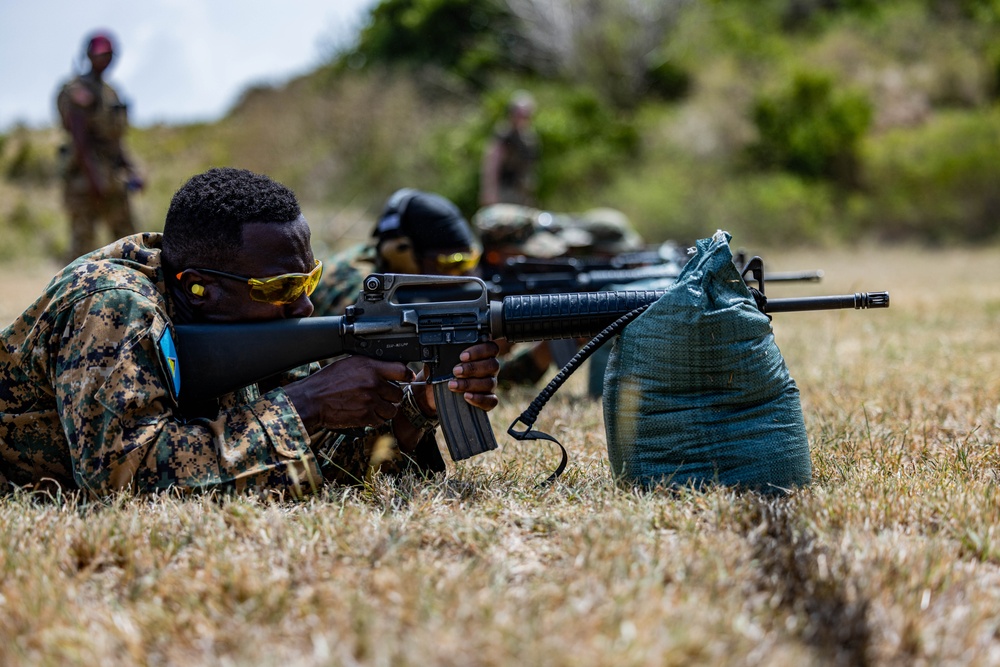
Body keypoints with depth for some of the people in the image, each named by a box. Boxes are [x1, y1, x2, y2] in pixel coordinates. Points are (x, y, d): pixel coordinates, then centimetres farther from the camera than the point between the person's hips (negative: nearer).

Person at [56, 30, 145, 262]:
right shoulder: (79, 91, -10)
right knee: (83, 238, -7)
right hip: (86, 176, -9)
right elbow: (79, 139, -19)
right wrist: (94, 178, -25)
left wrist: (131, 172, 14)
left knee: (128, 240, 7)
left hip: (111, 179, 9)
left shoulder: (108, 91, 18)